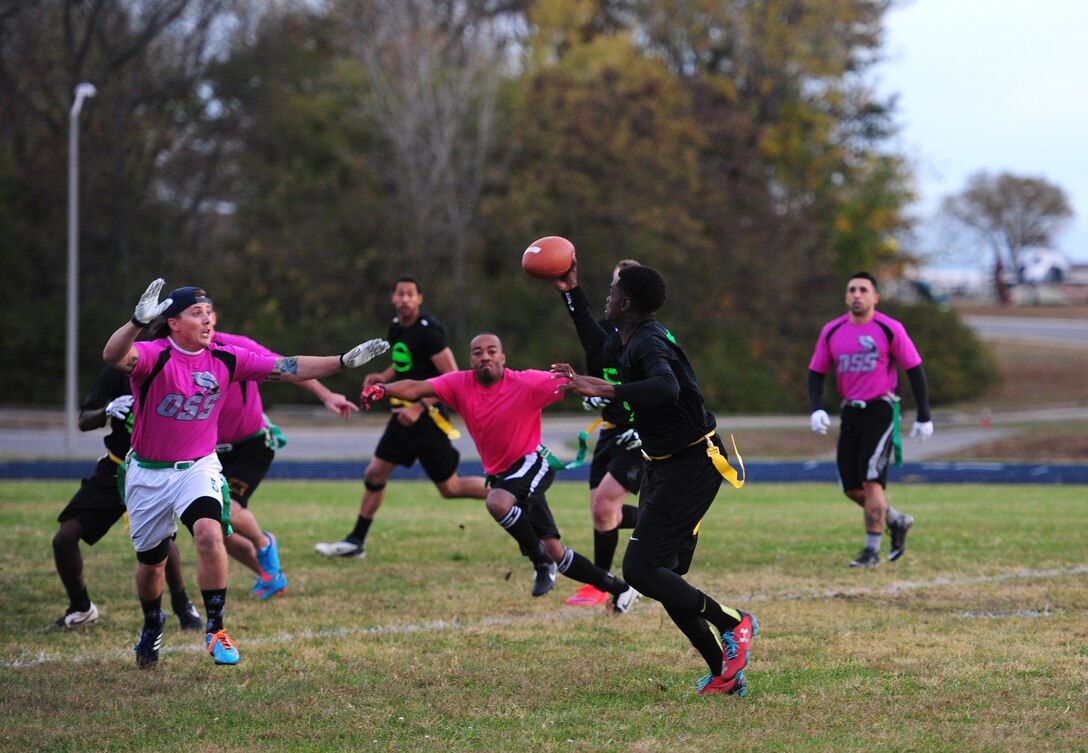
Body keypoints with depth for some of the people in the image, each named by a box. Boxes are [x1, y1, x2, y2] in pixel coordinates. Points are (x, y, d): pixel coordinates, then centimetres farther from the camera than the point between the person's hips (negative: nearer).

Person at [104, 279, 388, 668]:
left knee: (209, 534, -27)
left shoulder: (225, 359, -6)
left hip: (198, 467, 1)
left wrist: (344, 361, -9)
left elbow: (285, 369, -3)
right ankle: (152, 628, 44)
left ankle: (215, 629, -14)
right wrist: (139, 321, -60)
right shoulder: (154, 355, -19)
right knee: (150, 562, 12)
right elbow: (113, 355, -41)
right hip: (148, 472, -1)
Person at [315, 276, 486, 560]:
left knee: (450, 488, -1)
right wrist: (384, 377, 8)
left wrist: (420, 408, -24)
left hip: (427, 417, -8)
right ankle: (356, 541, 16)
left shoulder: (428, 330, -18)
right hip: (405, 413, 8)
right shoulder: (397, 327, 8)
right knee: (374, 474, 7)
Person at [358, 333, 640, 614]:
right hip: (500, 474, 5)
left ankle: (540, 559, -15)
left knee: (498, 502, -37)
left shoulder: (527, 383, -15)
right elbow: (417, 388, -17)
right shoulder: (459, 384, -5)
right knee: (554, 551, 5)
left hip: (532, 464, -5)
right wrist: (382, 389, -34)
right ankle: (618, 589, 19)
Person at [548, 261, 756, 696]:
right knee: (665, 577, 9)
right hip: (664, 465, 10)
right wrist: (571, 293, 33)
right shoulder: (626, 338, 10)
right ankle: (724, 673, 12)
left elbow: (667, 387, -44)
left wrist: (605, 390, -46)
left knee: (640, 570, -15)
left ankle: (733, 624, -3)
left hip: (691, 466, -10)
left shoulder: (649, 342, -21)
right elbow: (598, 348, 35)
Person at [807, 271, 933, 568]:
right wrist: (816, 409, -6)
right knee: (851, 487, 5)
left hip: (881, 410, -5)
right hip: (851, 411, 5)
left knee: (871, 480, -14)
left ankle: (872, 550, -6)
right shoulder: (832, 332, 5)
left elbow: (914, 370, -1)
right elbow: (816, 373, 11)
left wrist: (924, 416, -2)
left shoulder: (890, 329, -6)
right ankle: (897, 522, 29)